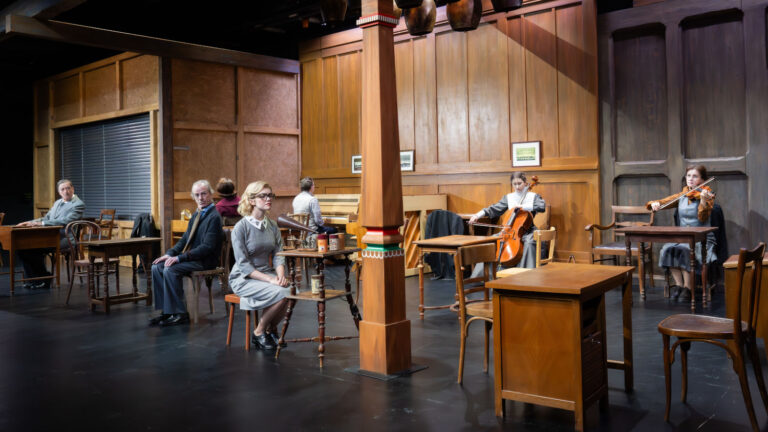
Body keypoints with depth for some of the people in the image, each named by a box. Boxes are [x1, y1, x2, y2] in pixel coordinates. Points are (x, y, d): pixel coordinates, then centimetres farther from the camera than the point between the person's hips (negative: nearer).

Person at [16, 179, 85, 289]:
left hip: (64, 239, -8)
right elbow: (46, 218, 26)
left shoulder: (79, 204, -6)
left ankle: (44, 279, -5)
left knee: (35, 249, -26)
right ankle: (32, 280, -3)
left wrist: (42, 223, -21)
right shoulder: (57, 202, 22)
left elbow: (66, 221, -18)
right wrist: (30, 222, 8)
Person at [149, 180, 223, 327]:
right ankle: (166, 311, -2)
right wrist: (170, 253, 1)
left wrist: (179, 258, -23)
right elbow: (185, 239, 19)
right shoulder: (196, 215, 16)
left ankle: (180, 314, -16)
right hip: (191, 257, 9)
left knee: (170, 270, -26)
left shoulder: (214, 217, -14)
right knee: (157, 267, -4)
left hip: (205, 260, -9)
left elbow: (207, 247, -21)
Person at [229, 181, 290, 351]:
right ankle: (259, 333, -5)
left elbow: (278, 255, 4)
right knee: (281, 293, -28)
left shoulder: (272, 226, 7)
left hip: (266, 273, 6)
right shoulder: (241, 227, -12)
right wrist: (270, 280, -24)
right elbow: (243, 265, -15)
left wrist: (281, 276, -17)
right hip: (243, 279, -6)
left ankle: (271, 329, 2)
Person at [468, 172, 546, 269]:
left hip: (527, 231, -4)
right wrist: (477, 215, -8)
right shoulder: (508, 198, 11)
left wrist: (522, 206, -25)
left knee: (529, 242, -37)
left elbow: (542, 206, -18)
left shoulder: (533, 196, 1)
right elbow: (494, 209, 6)